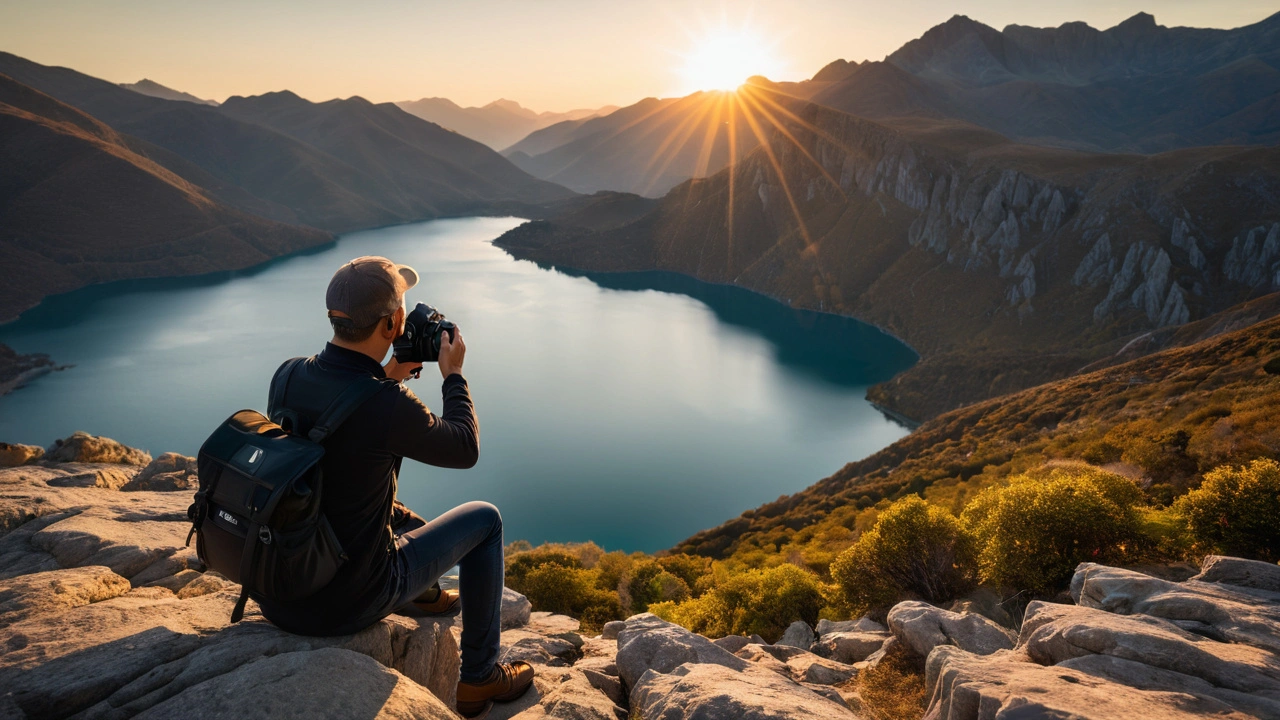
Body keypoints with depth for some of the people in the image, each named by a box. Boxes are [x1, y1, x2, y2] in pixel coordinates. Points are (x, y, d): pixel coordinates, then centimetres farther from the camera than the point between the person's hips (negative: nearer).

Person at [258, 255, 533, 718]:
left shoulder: (286, 377, -8)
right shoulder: (390, 408, -28)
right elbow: (465, 450, -8)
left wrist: (389, 376, 10)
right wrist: (453, 375, 4)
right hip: (346, 606, -6)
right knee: (484, 519, 11)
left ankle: (425, 592, 53)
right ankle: (479, 678, 23)